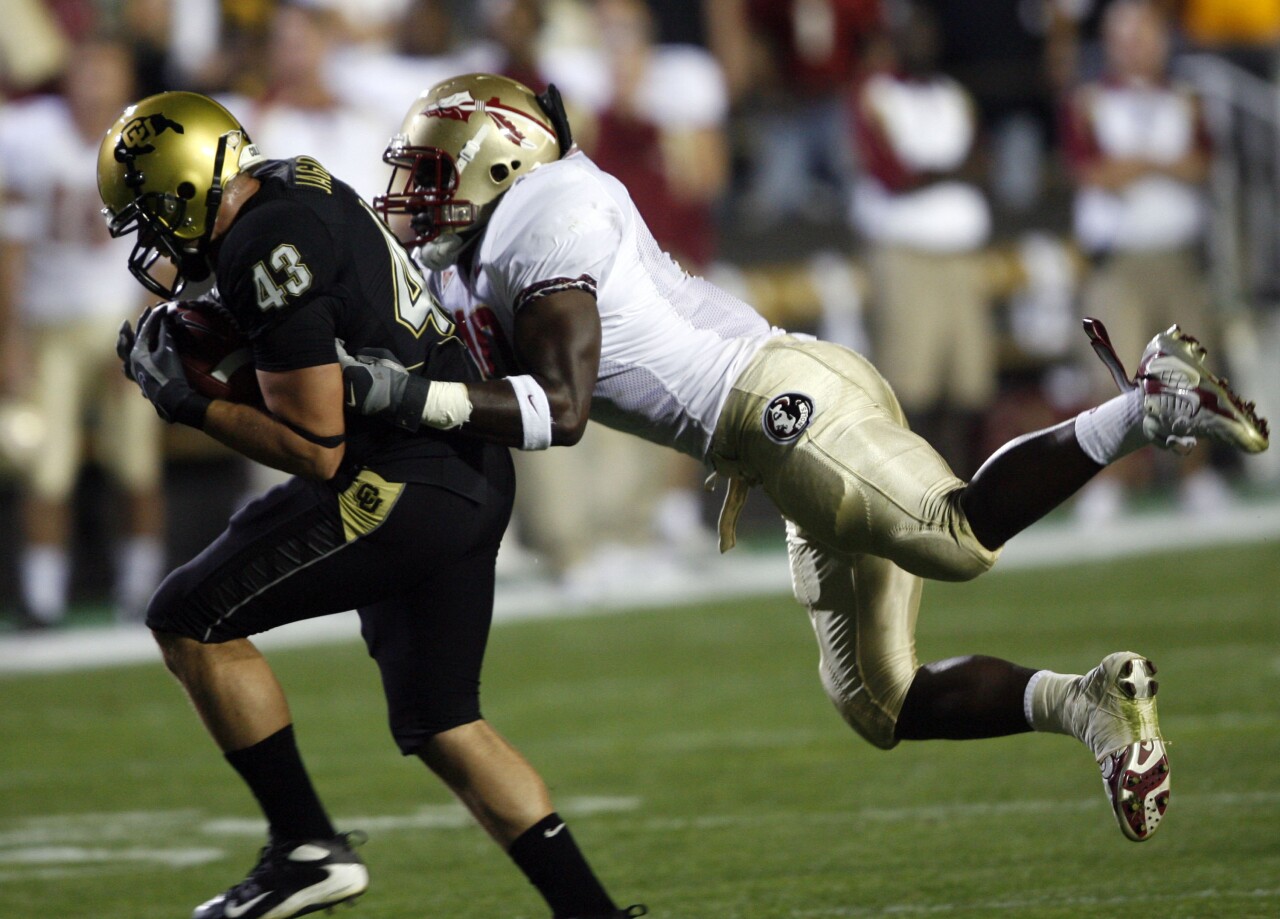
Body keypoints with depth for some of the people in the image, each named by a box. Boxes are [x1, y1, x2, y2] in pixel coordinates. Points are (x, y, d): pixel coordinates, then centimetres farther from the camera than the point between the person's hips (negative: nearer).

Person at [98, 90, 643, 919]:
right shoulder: (297, 191, 12)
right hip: (474, 478, 10)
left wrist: (188, 402, -7)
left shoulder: (264, 248, -17)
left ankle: (308, 847, 0)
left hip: (401, 491, -10)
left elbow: (316, 448, -17)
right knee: (441, 727, 16)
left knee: (190, 620, -2)